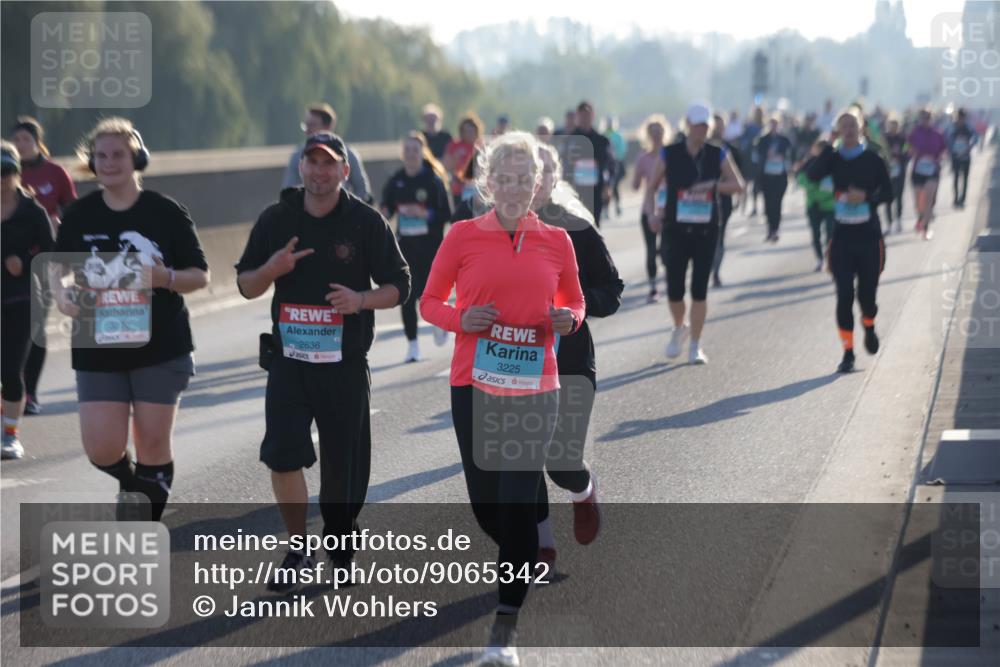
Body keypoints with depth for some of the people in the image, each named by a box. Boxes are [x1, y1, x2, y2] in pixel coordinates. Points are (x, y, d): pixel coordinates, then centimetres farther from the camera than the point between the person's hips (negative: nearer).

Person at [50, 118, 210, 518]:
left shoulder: (166, 213, -4)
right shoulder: (79, 215, 2)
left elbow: (200, 275, 0)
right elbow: (57, 264, 16)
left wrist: (167, 278, -21)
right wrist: (60, 293, -6)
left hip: (159, 348, -2)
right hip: (98, 350, 2)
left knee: (153, 443, 2)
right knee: (102, 450, -5)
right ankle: (132, 486, 30)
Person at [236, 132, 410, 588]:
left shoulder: (366, 222, -2)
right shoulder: (275, 219, 4)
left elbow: (398, 286, 1)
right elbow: (246, 286, 9)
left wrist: (361, 300, -20)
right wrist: (272, 269, -14)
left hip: (345, 362, -1)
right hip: (288, 357, 1)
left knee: (344, 461, 5)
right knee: (282, 455, -10)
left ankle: (341, 546, 28)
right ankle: (298, 551, 7)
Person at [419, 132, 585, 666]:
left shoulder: (555, 241, 5)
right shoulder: (463, 236, 1)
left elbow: (575, 302, 17)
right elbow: (429, 301, 8)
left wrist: (568, 319, -6)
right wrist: (462, 319, -12)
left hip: (535, 387, 0)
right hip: (474, 384, 0)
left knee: (519, 502, -8)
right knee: (485, 501, 4)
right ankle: (524, 562, 38)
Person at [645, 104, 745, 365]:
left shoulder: (718, 155, 2)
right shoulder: (670, 154, 0)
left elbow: (738, 185, -1)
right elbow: (652, 186, 8)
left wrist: (713, 186, -18)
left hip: (706, 231, 0)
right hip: (676, 230, 0)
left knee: (699, 290, -3)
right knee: (674, 289, -2)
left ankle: (695, 346, 5)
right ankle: (679, 328, 29)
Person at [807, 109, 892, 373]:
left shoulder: (873, 159, -1)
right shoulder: (833, 158, 2)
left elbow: (888, 192, 1)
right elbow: (812, 175, -17)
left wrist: (866, 196, -17)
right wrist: (829, 146, -18)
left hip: (869, 235, -1)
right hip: (842, 235, 1)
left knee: (867, 292, 4)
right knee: (844, 295, -4)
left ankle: (869, 327, 38)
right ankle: (848, 352, 4)